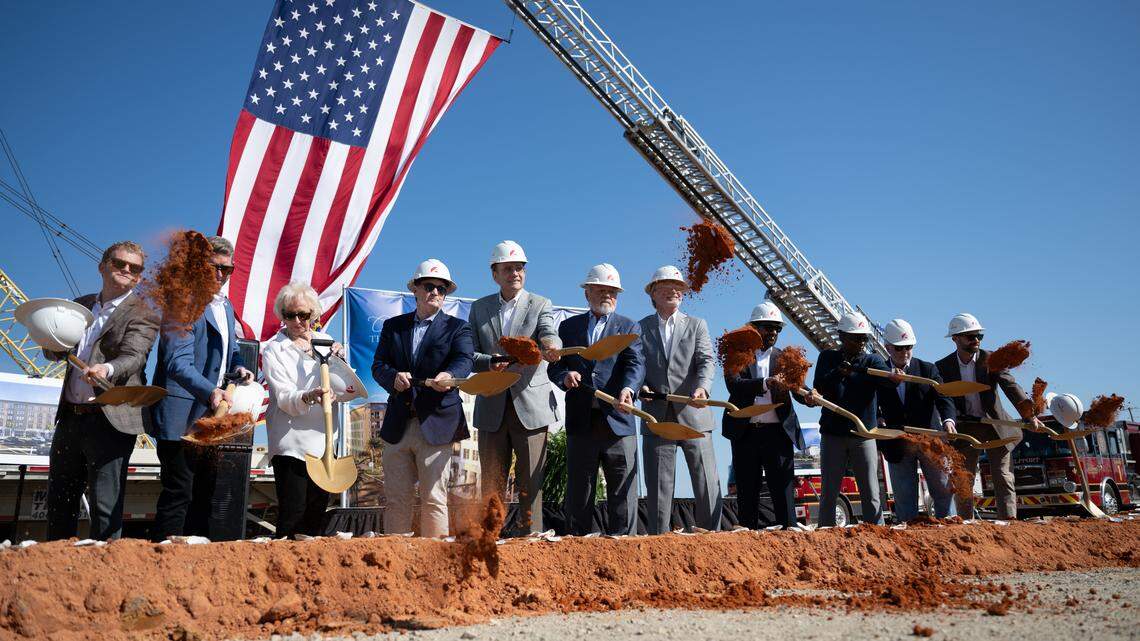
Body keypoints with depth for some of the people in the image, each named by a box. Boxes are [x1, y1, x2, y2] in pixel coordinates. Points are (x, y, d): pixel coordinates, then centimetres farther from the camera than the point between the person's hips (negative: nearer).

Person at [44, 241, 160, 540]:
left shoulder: (142, 314, -5)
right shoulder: (80, 305, 15)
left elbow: (134, 357, -20)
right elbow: (56, 353, 22)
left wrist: (107, 369, -42)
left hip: (110, 421, -7)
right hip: (70, 417, 7)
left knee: (105, 508, -4)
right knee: (59, 501, 17)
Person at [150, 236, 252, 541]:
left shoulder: (226, 307, 15)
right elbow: (178, 362, -24)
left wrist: (238, 367, 2)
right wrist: (209, 391, -40)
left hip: (211, 416, 9)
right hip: (182, 419, -9)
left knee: (204, 495, 15)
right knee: (178, 495, -6)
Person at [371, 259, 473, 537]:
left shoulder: (457, 328, 5)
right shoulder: (393, 326, 14)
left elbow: (464, 360, -13)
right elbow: (378, 366, 4)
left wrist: (449, 375, -36)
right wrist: (394, 377, -19)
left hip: (435, 426, -3)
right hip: (397, 426, 3)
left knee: (434, 500, -2)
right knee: (396, 499, 8)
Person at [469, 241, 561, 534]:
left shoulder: (540, 305, 5)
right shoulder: (479, 308, 12)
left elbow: (550, 335, -15)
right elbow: (469, 354, 6)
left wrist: (551, 345, -39)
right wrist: (492, 363, -14)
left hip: (530, 408, -2)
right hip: (492, 409, 2)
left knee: (531, 484, 1)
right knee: (491, 484, 7)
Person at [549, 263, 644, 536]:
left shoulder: (629, 327, 8)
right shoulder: (568, 326, 14)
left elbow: (636, 364, -8)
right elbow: (555, 366, 11)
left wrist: (627, 389, -29)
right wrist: (565, 376, -13)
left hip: (617, 421, -2)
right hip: (580, 422, 2)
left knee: (623, 494, 1)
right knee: (578, 494, 8)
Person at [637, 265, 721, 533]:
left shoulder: (697, 325, 11)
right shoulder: (641, 328, 12)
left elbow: (707, 361, -2)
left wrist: (702, 388, -22)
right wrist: (641, 386, -10)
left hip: (693, 414, 0)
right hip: (656, 418, 0)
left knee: (707, 484, -1)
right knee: (658, 487, 3)